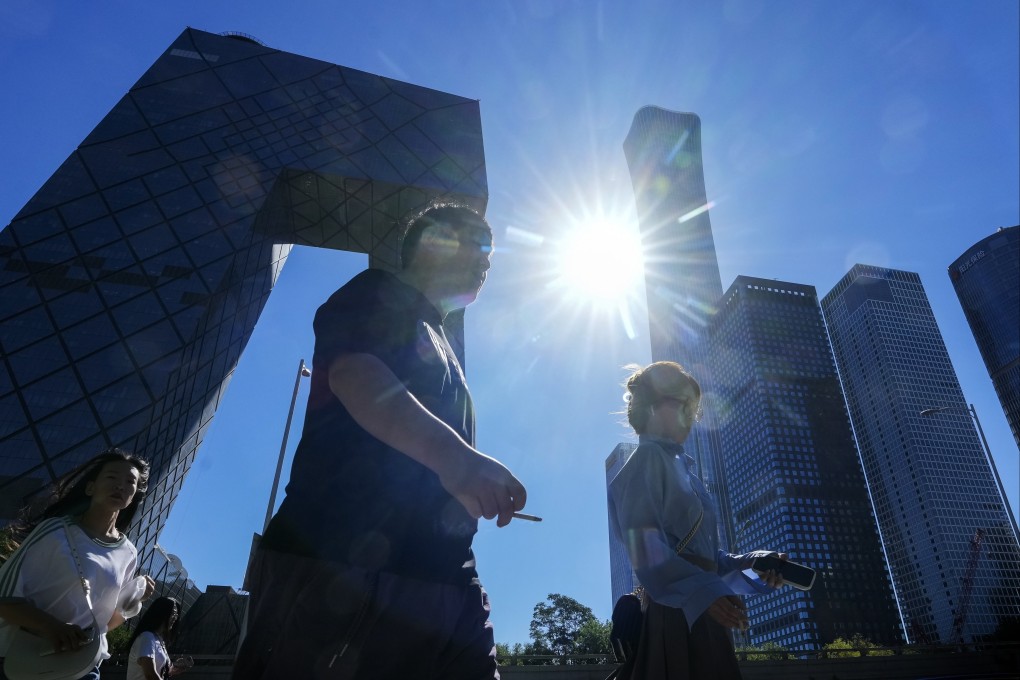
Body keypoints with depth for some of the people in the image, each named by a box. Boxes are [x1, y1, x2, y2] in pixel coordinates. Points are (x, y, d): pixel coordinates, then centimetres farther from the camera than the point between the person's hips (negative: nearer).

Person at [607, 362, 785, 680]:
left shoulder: (679, 466, 21)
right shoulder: (648, 459, -7)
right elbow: (646, 547, -20)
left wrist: (751, 562, 6)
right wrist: (702, 591, -30)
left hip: (698, 617, 9)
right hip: (674, 617, -9)